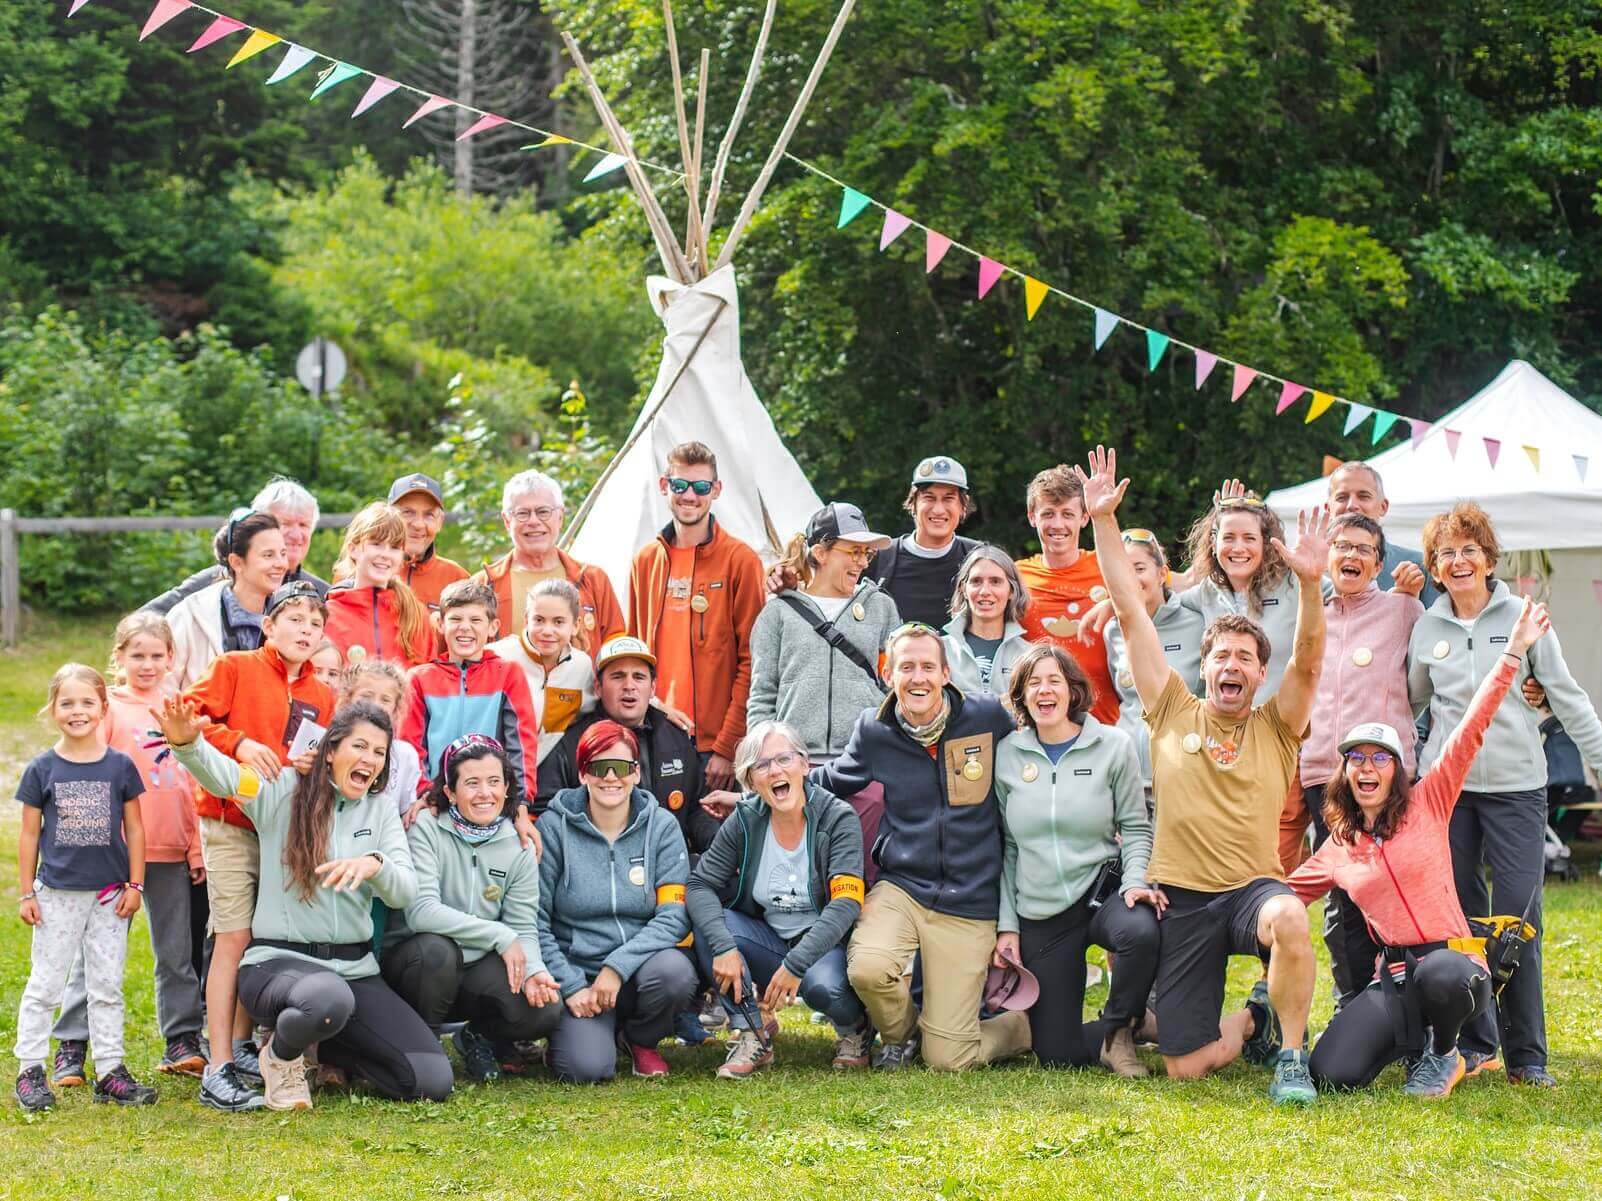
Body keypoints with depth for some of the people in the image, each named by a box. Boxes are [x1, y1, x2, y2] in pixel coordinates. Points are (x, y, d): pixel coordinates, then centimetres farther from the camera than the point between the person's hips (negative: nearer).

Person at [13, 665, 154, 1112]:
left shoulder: (120, 766, 0)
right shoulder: (42, 770, -2)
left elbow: (134, 828, 6)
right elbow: (29, 835, 2)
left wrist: (135, 885, 2)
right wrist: (26, 893, 1)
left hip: (109, 893, 1)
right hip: (57, 893, -1)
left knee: (107, 986, 7)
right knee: (45, 985, 2)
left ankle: (110, 1071, 12)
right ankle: (30, 1071, 8)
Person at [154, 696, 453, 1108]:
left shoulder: (381, 811, 11)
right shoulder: (284, 792, 1)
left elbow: (406, 892, -2)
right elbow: (222, 774, -18)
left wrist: (374, 864, -25)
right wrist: (186, 743, -41)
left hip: (355, 967, 5)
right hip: (278, 962, -5)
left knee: (432, 1081, -10)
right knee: (329, 999, -42)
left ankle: (325, 1048, 19)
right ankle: (282, 1055, -4)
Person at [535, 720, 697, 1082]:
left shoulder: (661, 826, 2)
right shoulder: (554, 828, -2)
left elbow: (675, 914, -7)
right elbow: (535, 919, -4)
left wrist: (617, 967, -19)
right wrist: (571, 986, -13)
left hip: (638, 966, 2)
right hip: (575, 968, -2)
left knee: (674, 970, -33)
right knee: (587, 1067, -28)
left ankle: (642, 1039, 2)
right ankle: (573, 1030, 12)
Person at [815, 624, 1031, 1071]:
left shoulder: (990, 717, -6)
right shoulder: (873, 731, 0)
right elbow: (830, 781, 20)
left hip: (969, 902, -2)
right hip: (900, 886, 2)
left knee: (948, 1060, -7)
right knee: (867, 967, -33)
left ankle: (1027, 1024, 28)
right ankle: (901, 1033, 4)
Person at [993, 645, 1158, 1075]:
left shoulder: (1113, 746, -1)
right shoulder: (1007, 755, 3)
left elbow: (1135, 827, 2)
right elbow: (1006, 847, 8)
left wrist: (1135, 881, -17)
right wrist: (1007, 925, 3)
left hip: (1102, 889, -2)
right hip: (1039, 911, 2)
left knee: (1141, 931, -40)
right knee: (1056, 1053, -5)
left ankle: (1118, 1027, -11)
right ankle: (1112, 1037, 30)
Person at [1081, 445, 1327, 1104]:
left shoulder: (1275, 728, 5)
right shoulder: (1174, 714, 6)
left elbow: (1308, 659, -12)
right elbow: (1131, 613, 3)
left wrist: (1310, 582, -28)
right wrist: (1103, 520, -2)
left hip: (1253, 887, -2)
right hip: (1182, 898, 2)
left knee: (1288, 916, -39)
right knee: (1184, 1067, -3)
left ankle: (1290, 1052, -16)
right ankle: (1254, 1021, 33)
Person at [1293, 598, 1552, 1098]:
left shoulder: (1427, 804, 4)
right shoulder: (1336, 852, 13)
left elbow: (1471, 730, -3)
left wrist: (1513, 653, -9)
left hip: (1454, 962, -3)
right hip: (1393, 977, 3)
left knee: (1438, 976, -42)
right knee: (1332, 1073, -21)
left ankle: (1443, 1054, -5)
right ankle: (1415, 1043, 13)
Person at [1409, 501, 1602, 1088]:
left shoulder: (1522, 617, 0)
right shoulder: (1426, 629, 7)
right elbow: (1411, 701, 20)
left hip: (1517, 785, -2)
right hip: (1446, 784, 2)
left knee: (1518, 917, -8)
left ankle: (1526, 1054, -3)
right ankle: (1474, 1041, 14)